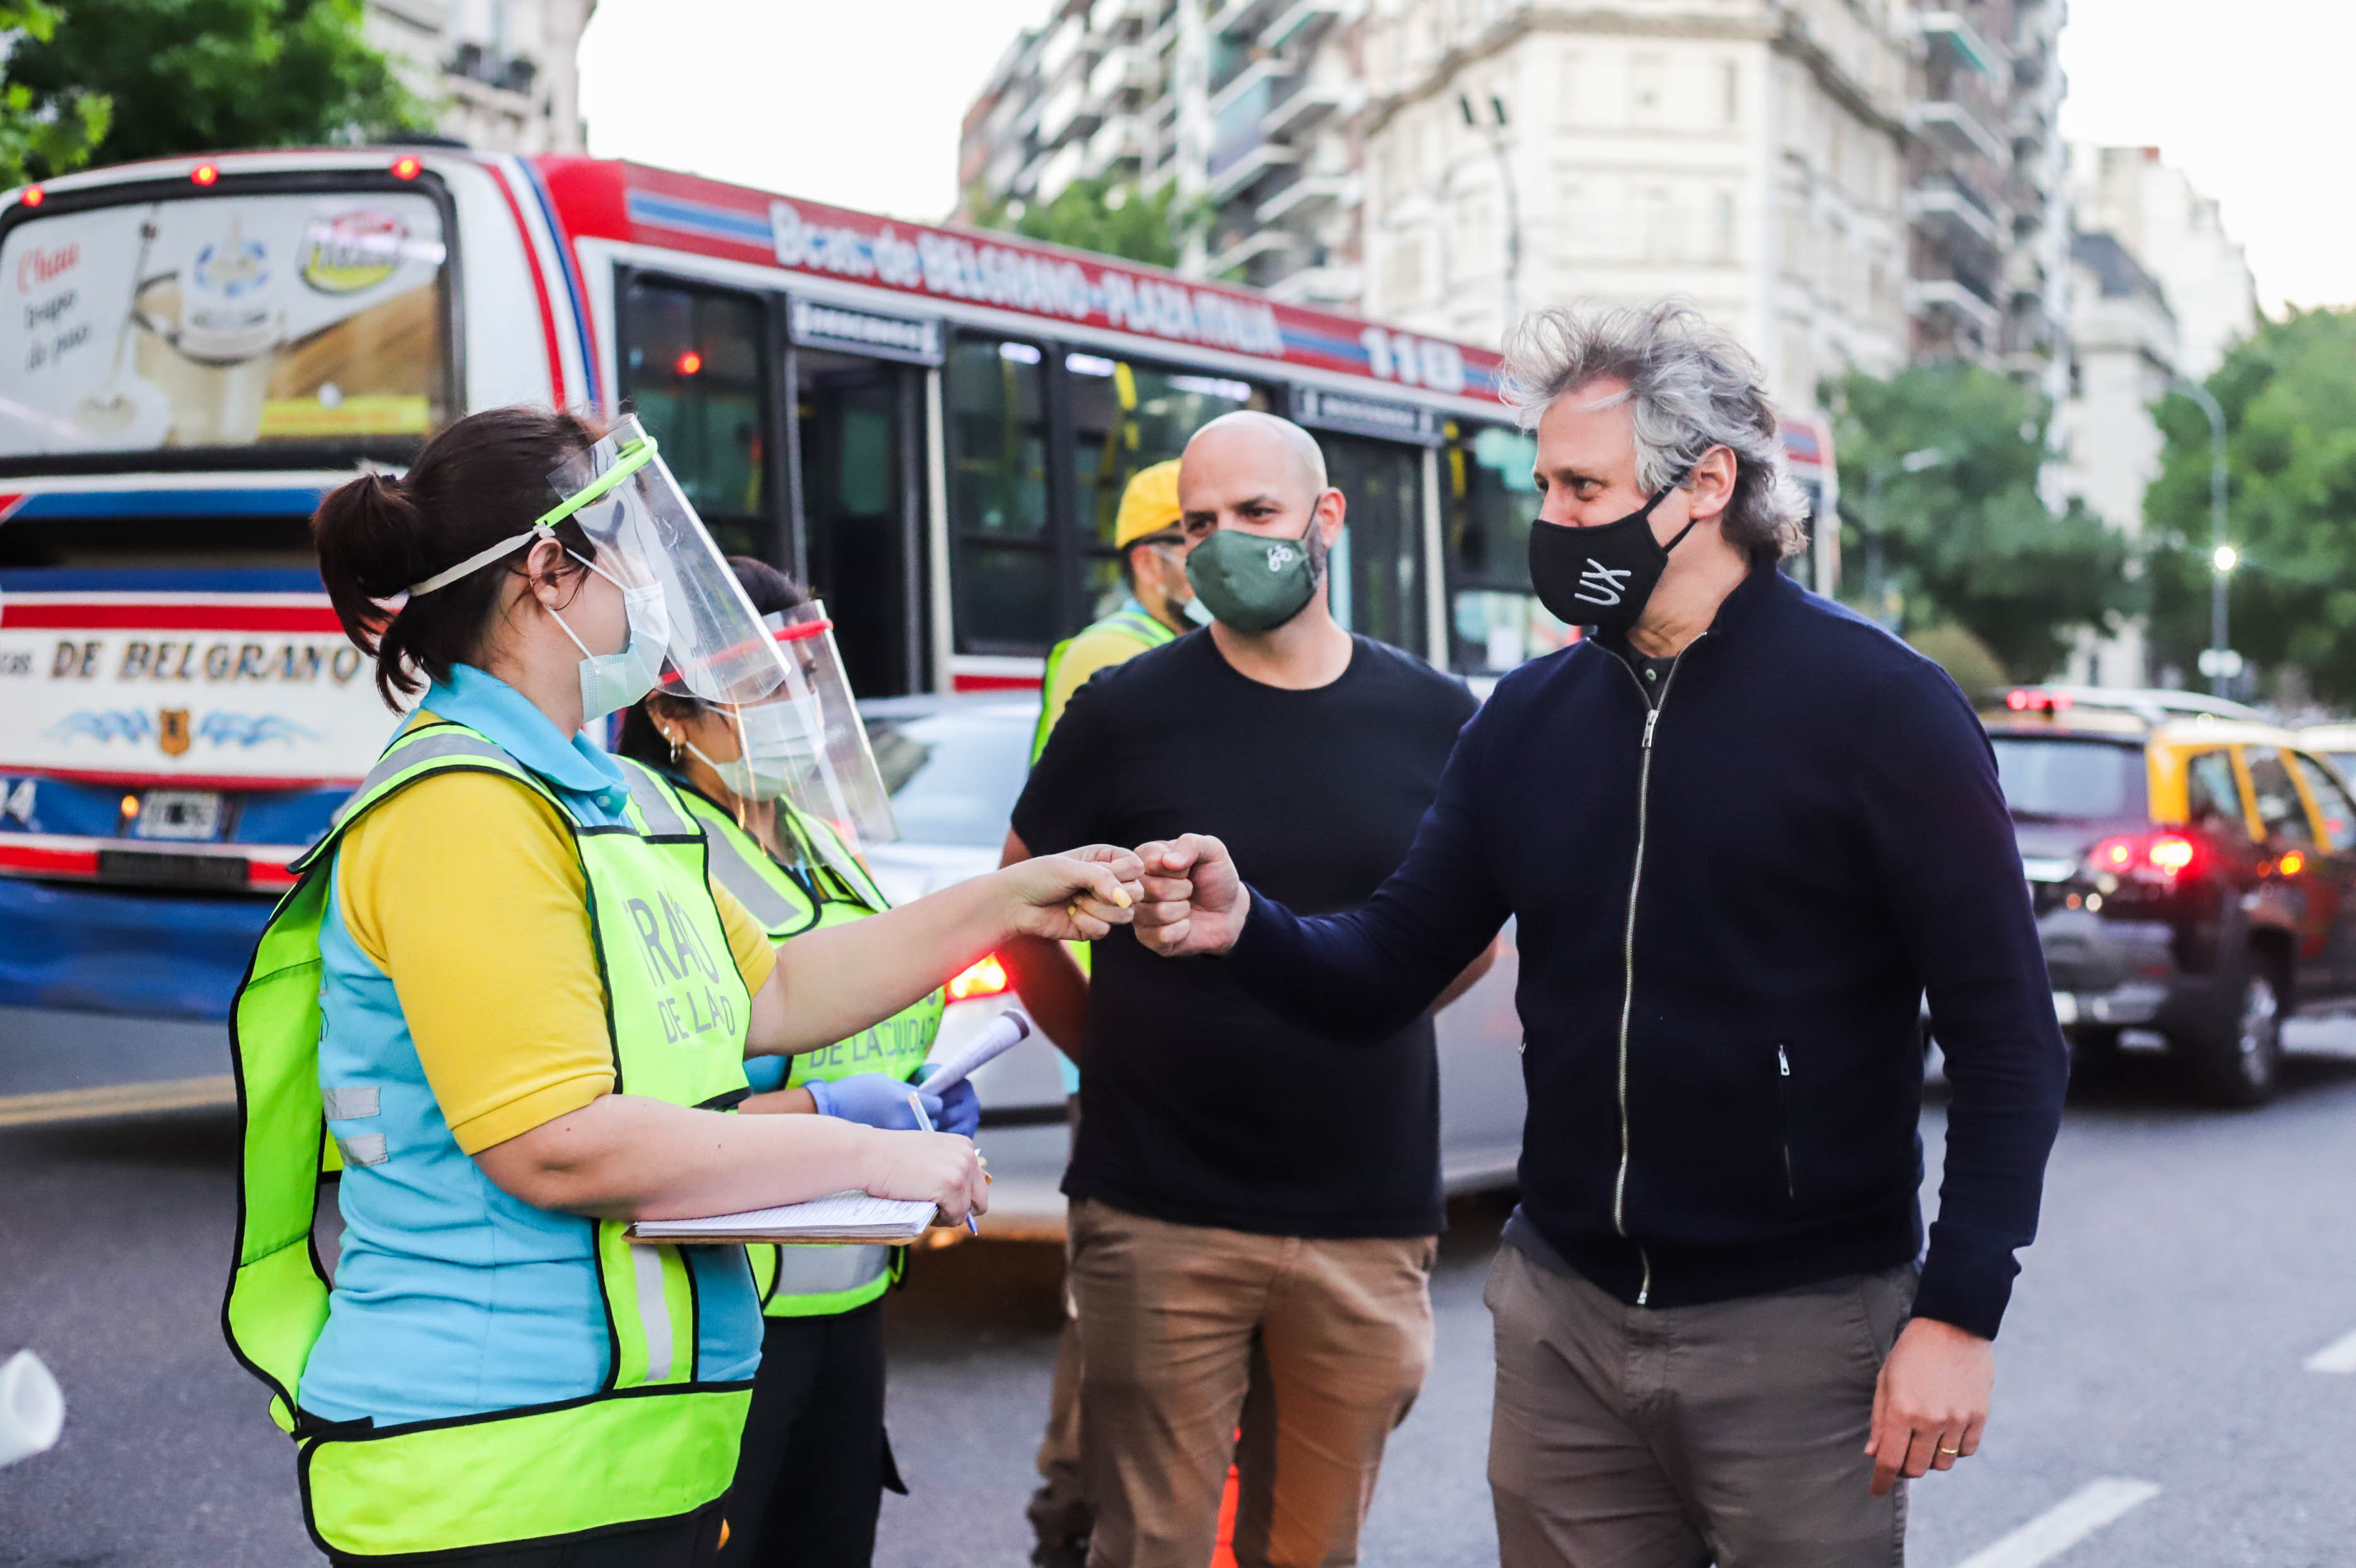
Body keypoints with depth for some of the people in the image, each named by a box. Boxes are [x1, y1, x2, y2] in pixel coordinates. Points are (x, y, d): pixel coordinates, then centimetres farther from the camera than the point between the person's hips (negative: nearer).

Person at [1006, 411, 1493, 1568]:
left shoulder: (1434, 721, 4)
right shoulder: (1126, 712, -2)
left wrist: (1353, 1025, 9)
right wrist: (1119, 1047, 5)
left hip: (1369, 1225, 2)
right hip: (1161, 1220, -2)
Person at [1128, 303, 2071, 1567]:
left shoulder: (1876, 703, -9)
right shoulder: (1528, 719, 7)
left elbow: (2007, 1035, -10)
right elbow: (1384, 974, 6)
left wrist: (1959, 1311, -16)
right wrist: (1245, 928, -15)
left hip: (1797, 1332, -4)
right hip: (1563, 1316, 5)